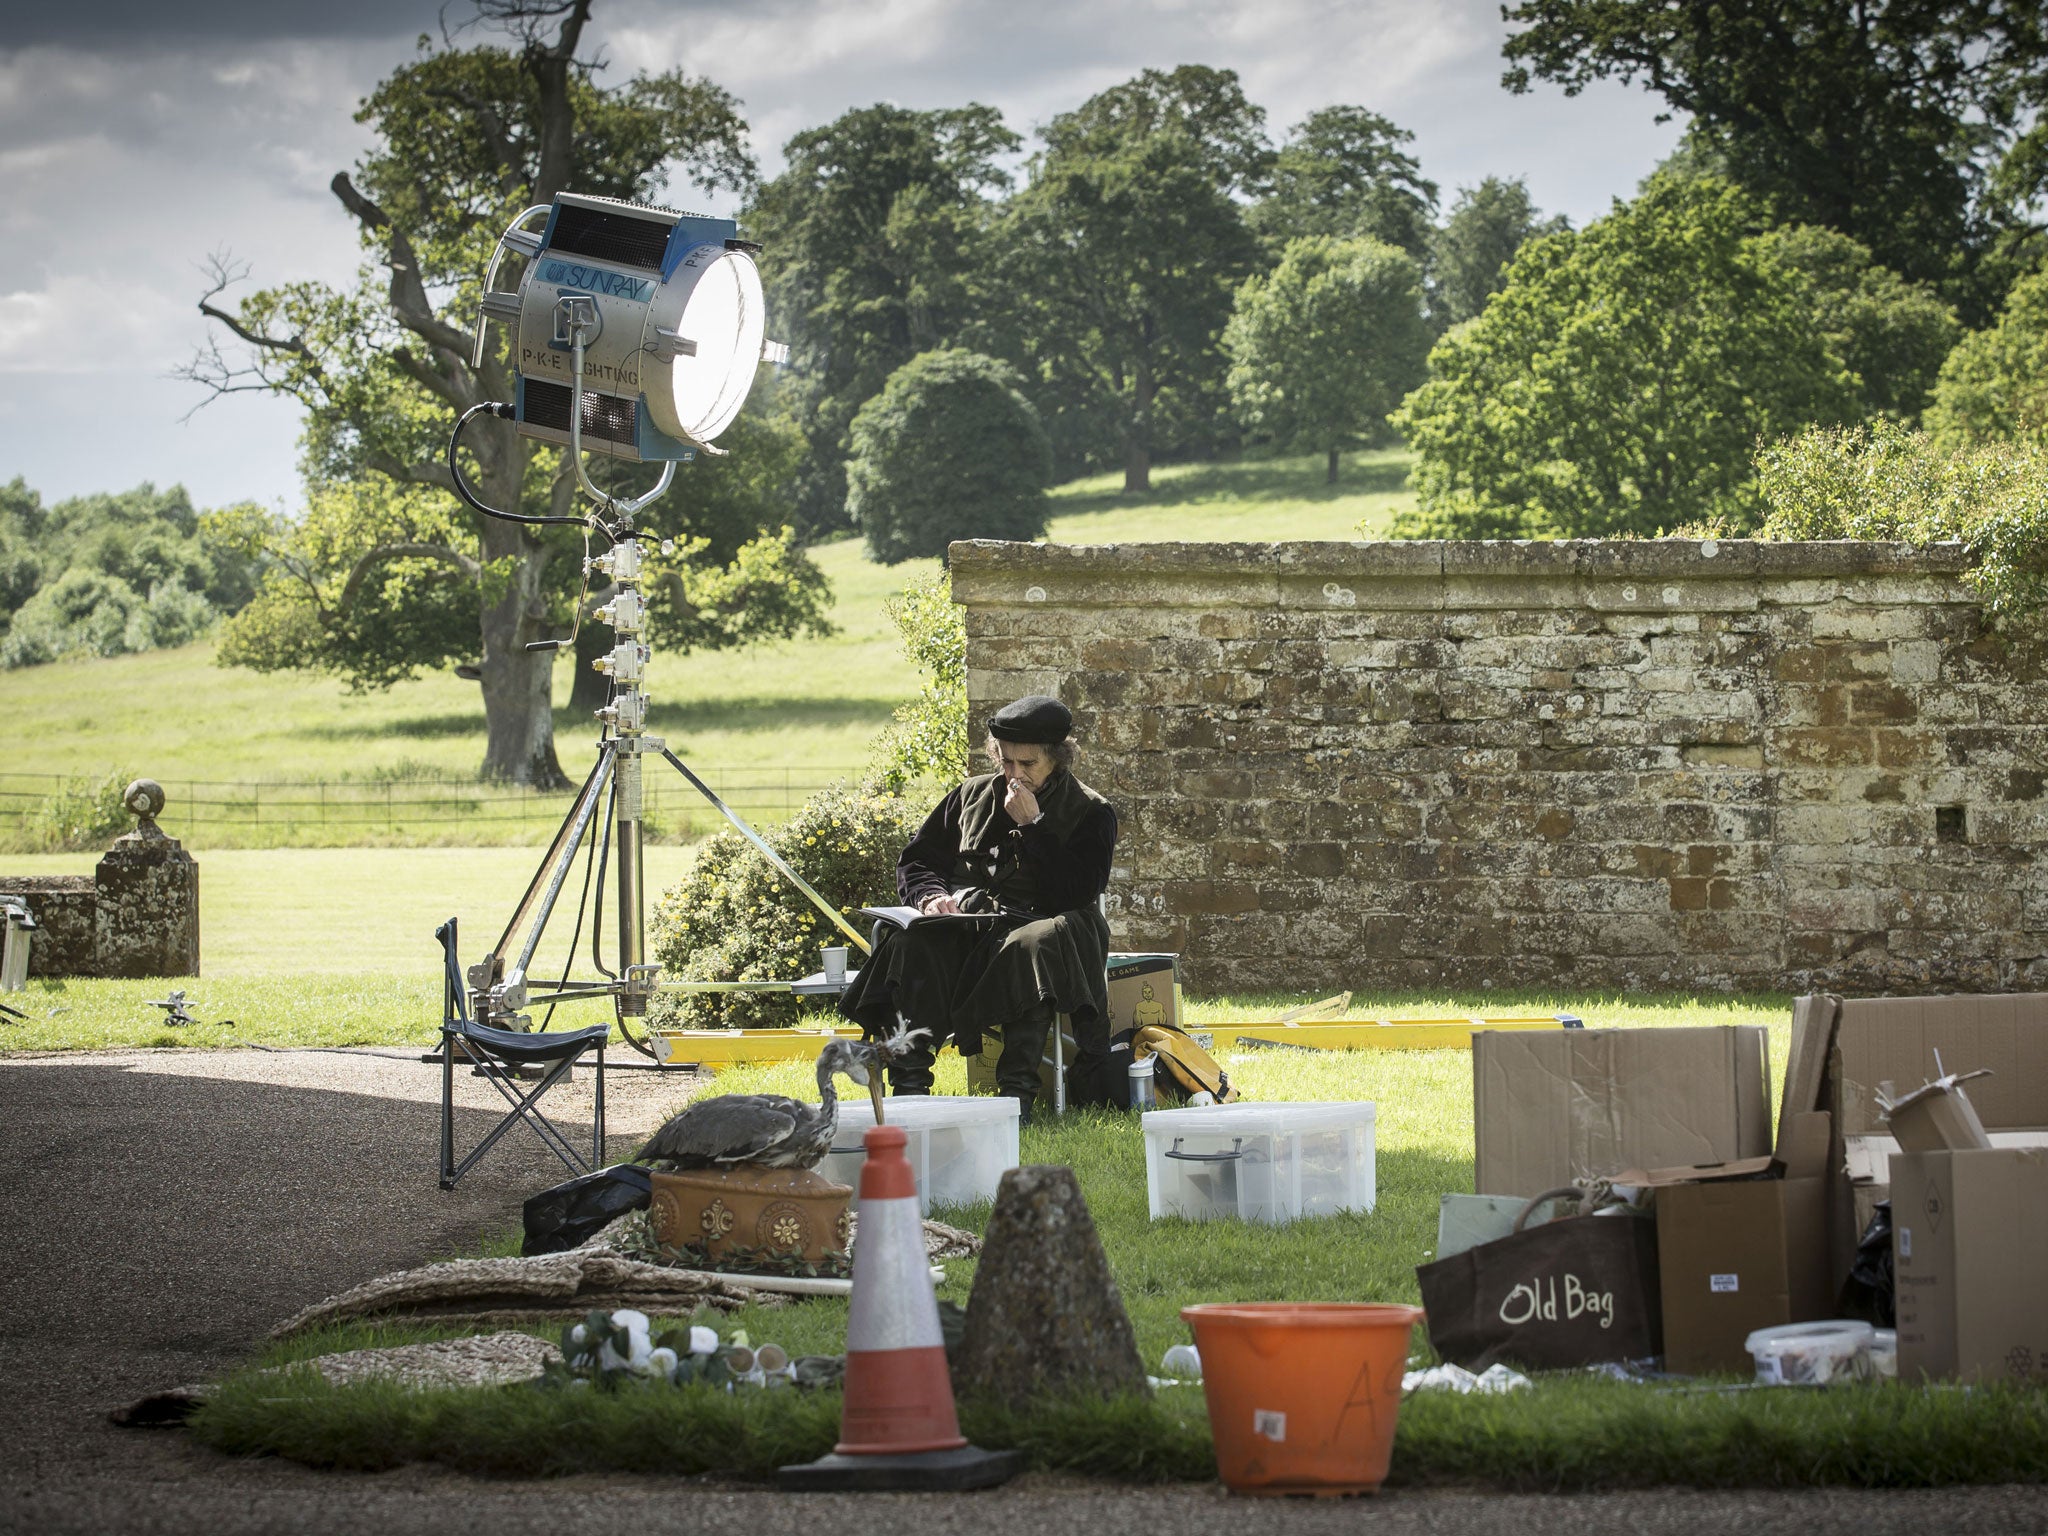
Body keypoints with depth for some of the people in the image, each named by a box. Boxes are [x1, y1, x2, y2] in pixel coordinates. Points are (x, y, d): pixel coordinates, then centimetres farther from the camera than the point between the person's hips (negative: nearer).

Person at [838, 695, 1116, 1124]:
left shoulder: (1091, 812, 6)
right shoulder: (972, 796, 18)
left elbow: (1078, 891, -8)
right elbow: (916, 861, 20)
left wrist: (1032, 826, -9)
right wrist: (931, 896, -3)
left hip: (1038, 922, -3)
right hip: (964, 925, 3)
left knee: (1035, 944, -41)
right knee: (911, 941, -30)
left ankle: (1017, 1091, -44)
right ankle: (908, 1084, -36)